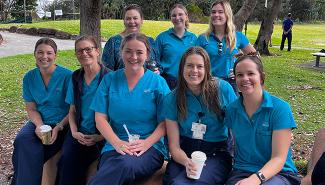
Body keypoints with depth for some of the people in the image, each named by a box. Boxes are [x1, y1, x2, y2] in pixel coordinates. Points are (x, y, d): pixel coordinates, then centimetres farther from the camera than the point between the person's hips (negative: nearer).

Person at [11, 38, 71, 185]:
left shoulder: (67, 76, -9)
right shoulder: (29, 78, 4)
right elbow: (31, 109, 7)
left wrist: (58, 128, -20)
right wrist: (39, 126, -13)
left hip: (62, 124, -4)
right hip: (39, 122, 4)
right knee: (22, 140, -27)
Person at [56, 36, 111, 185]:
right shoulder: (75, 77, 11)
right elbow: (72, 110, 16)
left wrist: (101, 136, -12)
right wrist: (74, 132, 0)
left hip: (102, 136, -4)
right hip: (79, 134, 4)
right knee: (66, 160, -21)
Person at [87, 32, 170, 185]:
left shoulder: (158, 82, 5)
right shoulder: (110, 80, 11)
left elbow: (165, 122, 0)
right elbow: (100, 118, 4)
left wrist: (146, 143, -17)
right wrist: (117, 143, -12)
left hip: (150, 147, 0)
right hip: (114, 146, 1)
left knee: (126, 164, -36)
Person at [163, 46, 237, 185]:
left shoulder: (223, 89, -5)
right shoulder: (172, 99, -1)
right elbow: (174, 146, -2)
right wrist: (187, 162, -23)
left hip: (216, 154, -1)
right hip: (184, 154, 2)